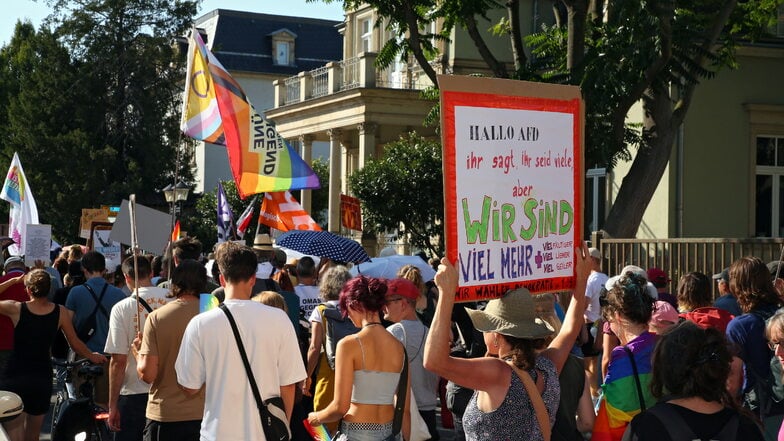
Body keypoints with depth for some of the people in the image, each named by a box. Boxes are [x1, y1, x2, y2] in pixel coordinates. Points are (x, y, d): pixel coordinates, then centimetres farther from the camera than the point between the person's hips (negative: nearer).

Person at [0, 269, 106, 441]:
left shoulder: (16, 308, -10)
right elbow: (76, 344, 5)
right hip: (42, 379, 3)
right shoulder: (60, 312, -4)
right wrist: (92, 356, 25)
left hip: (14, 377, -3)